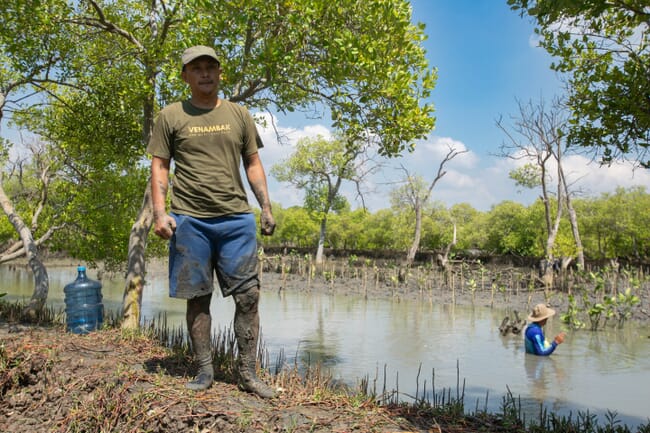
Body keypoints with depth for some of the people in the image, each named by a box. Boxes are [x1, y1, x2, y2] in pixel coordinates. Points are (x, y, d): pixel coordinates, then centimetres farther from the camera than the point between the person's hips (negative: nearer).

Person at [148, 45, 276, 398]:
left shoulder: (239, 114, 13)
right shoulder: (171, 116, 7)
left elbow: (252, 163, 14)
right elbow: (159, 166, 5)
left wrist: (266, 207, 5)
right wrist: (159, 213, -6)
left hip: (236, 217, 2)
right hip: (190, 219, -1)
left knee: (248, 295, -1)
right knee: (197, 298, 5)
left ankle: (247, 373, 9)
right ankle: (205, 370, 18)